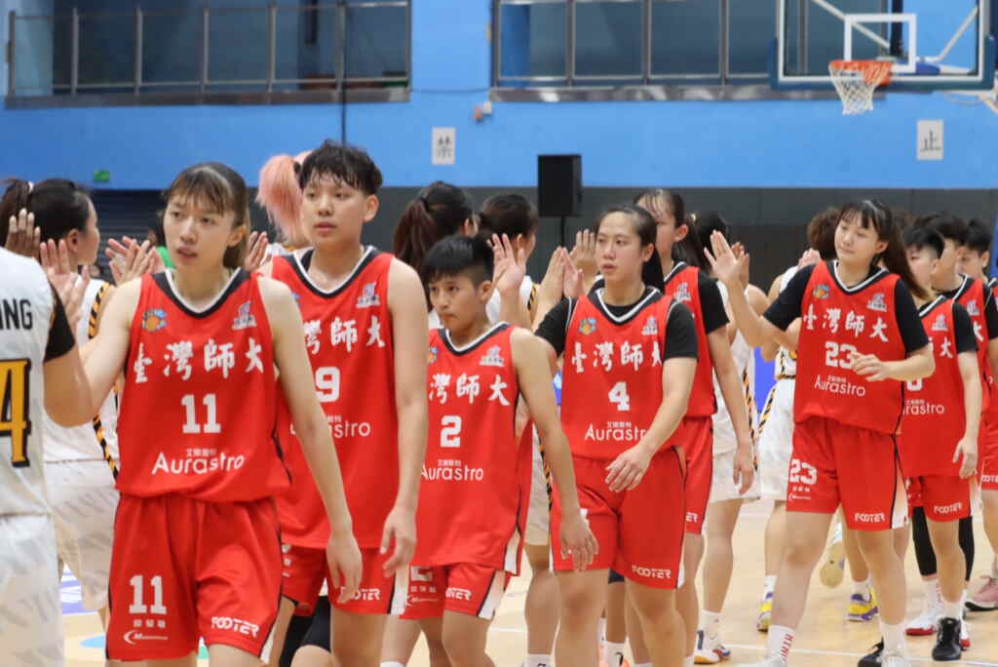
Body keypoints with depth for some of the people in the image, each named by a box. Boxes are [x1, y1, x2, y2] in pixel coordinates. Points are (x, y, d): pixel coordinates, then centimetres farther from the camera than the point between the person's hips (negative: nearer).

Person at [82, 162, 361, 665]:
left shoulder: (271, 302, -1)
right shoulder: (132, 302, 2)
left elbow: (309, 420, 4)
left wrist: (340, 526, 5)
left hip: (241, 522, -2)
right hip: (150, 518, 2)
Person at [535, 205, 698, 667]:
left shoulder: (672, 316, -1)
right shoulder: (571, 312, 6)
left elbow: (677, 395, -13)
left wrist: (645, 449, -30)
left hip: (651, 472, -1)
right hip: (582, 470, 1)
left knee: (654, 604, 11)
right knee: (577, 600, -10)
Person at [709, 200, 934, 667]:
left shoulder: (893, 290, -4)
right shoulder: (810, 280, 1)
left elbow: (925, 363, -1)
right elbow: (758, 335, 2)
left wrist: (886, 368, -20)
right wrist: (733, 286, -11)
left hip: (872, 434, -1)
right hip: (813, 430, 1)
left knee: (876, 546, 11)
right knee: (799, 546, -5)